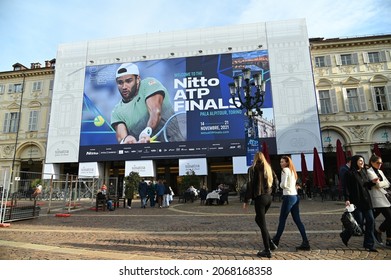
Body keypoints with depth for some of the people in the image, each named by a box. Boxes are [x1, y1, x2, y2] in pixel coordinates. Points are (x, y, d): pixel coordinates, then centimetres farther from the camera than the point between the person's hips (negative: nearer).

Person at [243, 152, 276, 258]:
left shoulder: (253, 169, -9)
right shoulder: (268, 168, 10)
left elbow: (250, 185, -11)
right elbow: (274, 182, 12)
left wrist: (246, 200, -7)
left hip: (259, 198, -7)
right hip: (269, 197, 7)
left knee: (262, 224, 3)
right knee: (258, 219, 23)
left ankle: (267, 251, 9)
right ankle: (270, 242, 20)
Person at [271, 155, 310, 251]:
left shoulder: (285, 170, -10)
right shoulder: (292, 171, 17)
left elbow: (283, 185, -18)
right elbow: (293, 184, 17)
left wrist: (280, 184, 2)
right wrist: (283, 185, 4)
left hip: (289, 197, -9)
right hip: (295, 196, 9)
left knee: (282, 220, 1)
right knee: (297, 220, 10)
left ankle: (275, 242, 11)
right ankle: (305, 243, 11)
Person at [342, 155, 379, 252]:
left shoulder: (364, 172, 14)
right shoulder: (350, 173, -9)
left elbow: (367, 185, 19)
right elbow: (347, 188, -13)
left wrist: (372, 182, -1)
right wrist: (347, 199, -21)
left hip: (366, 201, 7)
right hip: (356, 202, -7)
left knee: (370, 221, 3)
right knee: (359, 223, -3)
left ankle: (369, 245, 13)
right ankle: (345, 235, 22)